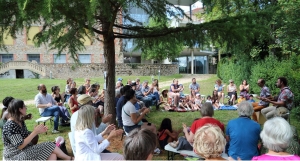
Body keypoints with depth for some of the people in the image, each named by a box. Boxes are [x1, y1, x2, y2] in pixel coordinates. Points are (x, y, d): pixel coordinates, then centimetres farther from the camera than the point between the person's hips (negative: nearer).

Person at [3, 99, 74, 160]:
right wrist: (35, 132, -23)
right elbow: (20, 146, -24)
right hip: (16, 156, -8)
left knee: (52, 155, -14)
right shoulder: (10, 126, -22)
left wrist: (38, 131, -6)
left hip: (26, 150, 9)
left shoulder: (20, 121, 8)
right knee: (50, 147, -14)